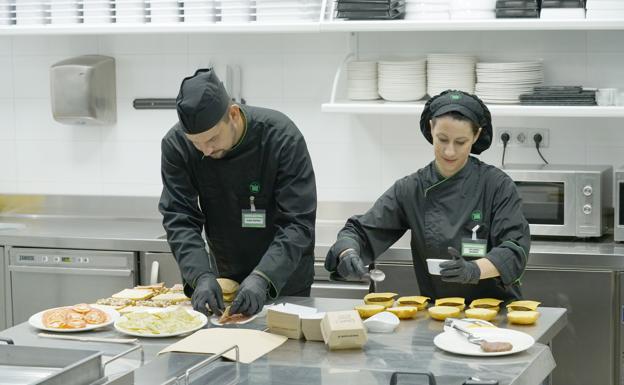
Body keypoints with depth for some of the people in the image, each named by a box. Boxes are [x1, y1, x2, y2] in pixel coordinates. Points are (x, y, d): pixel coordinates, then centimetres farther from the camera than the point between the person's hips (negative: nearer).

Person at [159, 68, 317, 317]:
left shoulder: (282, 138, -25)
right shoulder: (176, 145, -17)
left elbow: (298, 222, -27)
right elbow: (179, 219, -17)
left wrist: (262, 278, -40)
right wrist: (201, 276, -33)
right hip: (224, 279, 2)